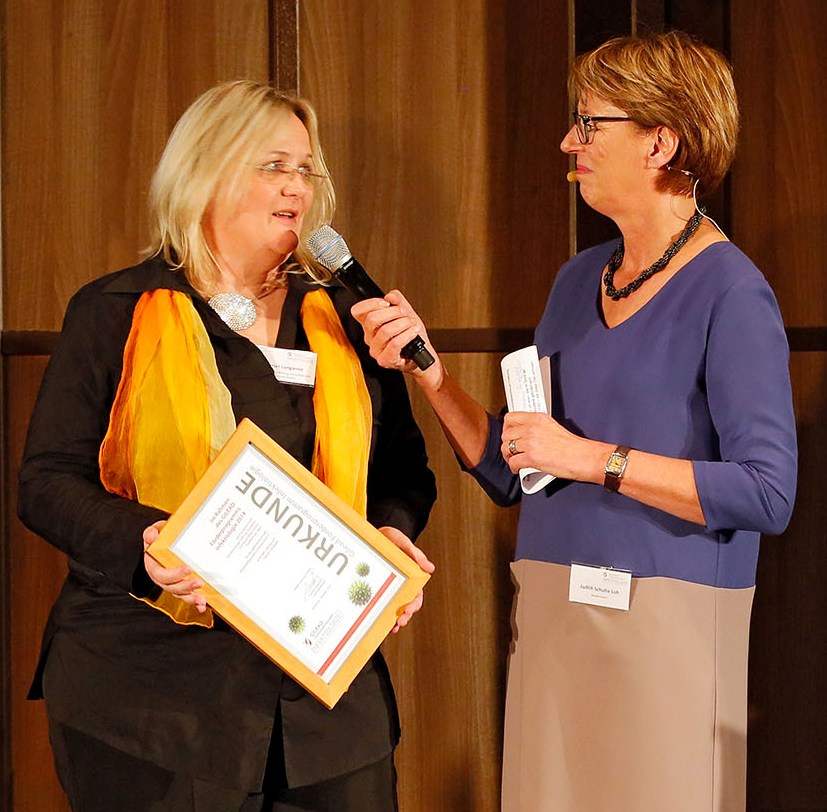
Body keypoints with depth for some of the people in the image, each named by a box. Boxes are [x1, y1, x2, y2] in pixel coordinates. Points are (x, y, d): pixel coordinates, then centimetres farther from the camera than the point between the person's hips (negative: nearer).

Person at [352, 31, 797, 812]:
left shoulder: (729, 293, -10)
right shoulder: (580, 279, 12)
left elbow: (768, 492, -18)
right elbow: (511, 474, 13)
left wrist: (596, 459, -19)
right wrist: (426, 368, 1)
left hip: (665, 626, -6)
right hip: (549, 621, 7)